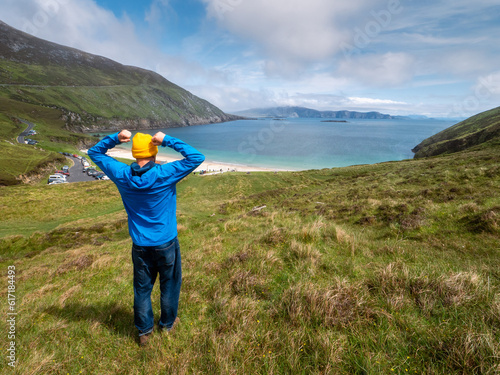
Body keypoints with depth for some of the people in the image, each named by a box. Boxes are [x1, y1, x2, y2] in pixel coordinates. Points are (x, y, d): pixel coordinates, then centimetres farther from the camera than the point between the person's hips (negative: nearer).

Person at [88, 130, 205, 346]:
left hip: (140, 245, 3)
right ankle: (167, 323, 39)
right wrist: (167, 141, -18)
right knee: (169, 284, 20)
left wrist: (115, 138, -6)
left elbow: (95, 152, 7)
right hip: (166, 243, -2)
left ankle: (144, 331, 35)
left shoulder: (122, 175, -9)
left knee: (142, 288, 19)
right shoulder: (165, 174, -20)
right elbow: (197, 157, -17)